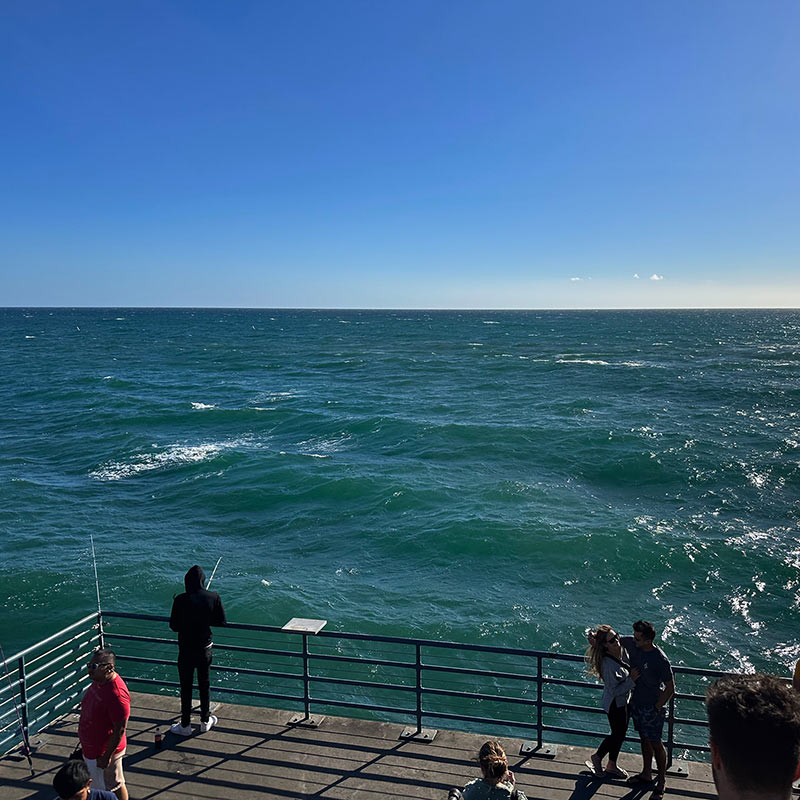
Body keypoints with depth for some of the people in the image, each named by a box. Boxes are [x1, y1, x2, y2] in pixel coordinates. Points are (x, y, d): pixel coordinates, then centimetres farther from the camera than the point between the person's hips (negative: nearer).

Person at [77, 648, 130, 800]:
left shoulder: (117, 695, -34)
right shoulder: (99, 681, -5)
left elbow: (119, 730, -27)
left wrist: (106, 757, -20)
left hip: (103, 751, -8)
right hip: (90, 747, 8)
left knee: (114, 787, 13)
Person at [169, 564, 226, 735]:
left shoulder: (181, 600, -18)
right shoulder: (213, 597, -12)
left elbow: (174, 626, -11)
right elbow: (221, 621, -4)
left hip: (186, 650, -2)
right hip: (205, 648, 2)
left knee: (186, 687, 11)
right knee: (204, 684, 18)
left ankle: (185, 725, 22)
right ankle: (205, 721, 31)